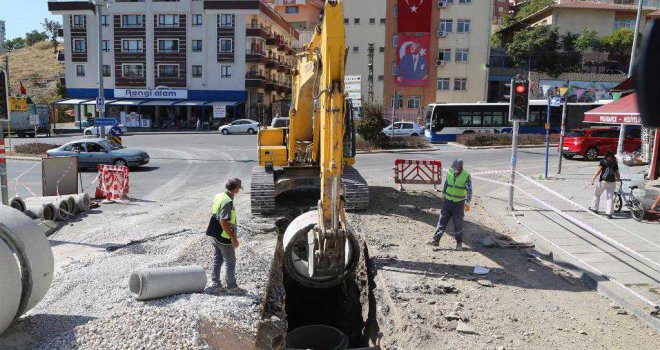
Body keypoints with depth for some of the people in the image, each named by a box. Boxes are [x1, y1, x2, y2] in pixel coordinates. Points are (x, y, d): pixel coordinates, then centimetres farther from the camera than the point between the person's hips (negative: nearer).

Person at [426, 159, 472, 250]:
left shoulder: (466, 176, -14)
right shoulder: (449, 172, -3)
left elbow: (469, 190, -16)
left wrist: (467, 203, -24)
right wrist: (444, 194, 22)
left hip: (459, 203, -3)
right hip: (448, 201, 3)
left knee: (458, 224, 4)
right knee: (442, 221, 0)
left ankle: (459, 243, 19)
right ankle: (435, 240, 2)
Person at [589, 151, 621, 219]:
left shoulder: (603, 162, 0)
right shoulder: (615, 163, 9)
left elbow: (598, 171, -10)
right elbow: (617, 174, 9)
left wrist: (593, 179, -14)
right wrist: (618, 179, 31)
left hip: (603, 181, -2)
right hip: (612, 182, 3)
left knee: (597, 194, 18)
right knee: (610, 197, 4)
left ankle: (594, 208, 26)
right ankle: (609, 213, -1)